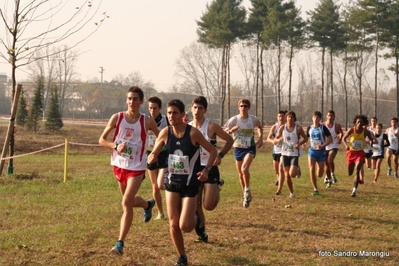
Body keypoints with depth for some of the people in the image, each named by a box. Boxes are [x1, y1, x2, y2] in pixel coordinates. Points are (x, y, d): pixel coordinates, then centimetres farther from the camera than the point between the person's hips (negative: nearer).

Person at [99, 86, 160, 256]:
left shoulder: (147, 121, -7)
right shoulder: (117, 118, -5)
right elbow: (102, 140, 0)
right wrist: (115, 146, -17)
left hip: (136, 167, -3)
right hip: (119, 165, 3)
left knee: (126, 203, -16)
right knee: (129, 201, 20)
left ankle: (120, 243, -12)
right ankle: (148, 205, 56)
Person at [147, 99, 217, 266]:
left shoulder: (193, 133, -17)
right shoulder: (165, 133, -6)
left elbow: (213, 151, -8)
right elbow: (153, 154, 6)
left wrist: (206, 170, -22)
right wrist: (152, 158, -18)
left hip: (190, 184, -3)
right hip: (172, 182, 4)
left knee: (185, 226, -10)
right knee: (173, 224, 2)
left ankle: (194, 217, 26)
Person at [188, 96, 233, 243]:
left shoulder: (211, 127, -11)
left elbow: (229, 140, -2)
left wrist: (220, 156, -12)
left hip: (210, 168, -4)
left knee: (209, 206, -9)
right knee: (195, 204, 0)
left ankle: (217, 188, 22)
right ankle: (201, 232, 18)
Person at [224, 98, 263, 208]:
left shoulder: (253, 119, -7)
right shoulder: (234, 120, -10)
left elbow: (259, 127, 16)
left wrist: (260, 138, 2)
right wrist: (231, 131, -28)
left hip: (250, 148, -2)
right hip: (238, 148, 2)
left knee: (244, 169, -26)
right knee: (240, 174, 10)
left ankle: (247, 191, -5)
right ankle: (246, 196, 29)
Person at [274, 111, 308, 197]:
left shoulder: (298, 128, -7)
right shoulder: (282, 128, -1)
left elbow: (305, 138, 4)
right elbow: (275, 140, 6)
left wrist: (299, 144, -14)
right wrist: (278, 140, -18)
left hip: (294, 154, -2)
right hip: (285, 153, 2)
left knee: (292, 174, -16)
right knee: (287, 176, 2)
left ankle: (297, 169, 20)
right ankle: (291, 192, 21)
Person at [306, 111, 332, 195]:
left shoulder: (323, 128, -7)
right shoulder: (310, 128, 3)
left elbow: (330, 139, -7)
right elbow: (306, 138, 18)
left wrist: (322, 145, -20)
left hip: (321, 151, -2)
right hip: (312, 150, 2)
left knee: (319, 174, 5)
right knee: (312, 170, -15)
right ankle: (315, 189, -7)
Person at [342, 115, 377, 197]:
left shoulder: (365, 132, -8)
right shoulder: (351, 130, -11)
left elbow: (375, 141, -4)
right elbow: (344, 138, -1)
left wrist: (373, 141, -30)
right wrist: (346, 145, -21)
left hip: (360, 153, -1)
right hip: (351, 152, 1)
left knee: (357, 170, -20)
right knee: (350, 173, 10)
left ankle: (354, 190, -18)